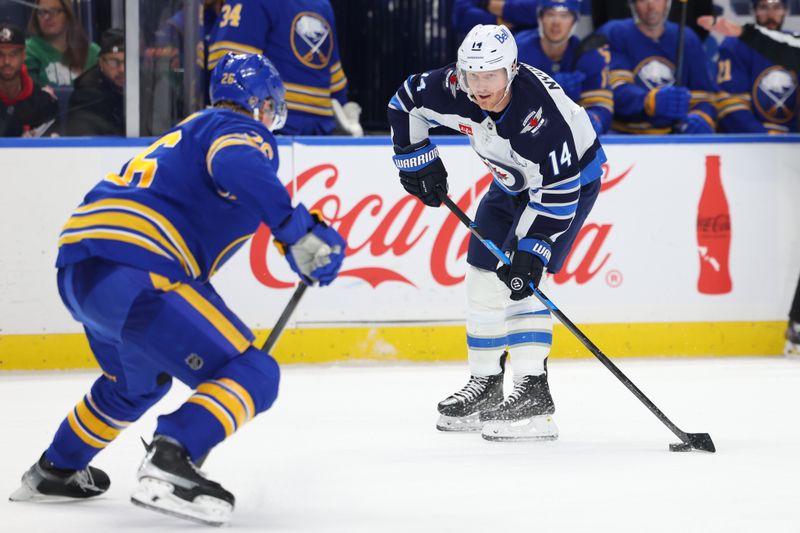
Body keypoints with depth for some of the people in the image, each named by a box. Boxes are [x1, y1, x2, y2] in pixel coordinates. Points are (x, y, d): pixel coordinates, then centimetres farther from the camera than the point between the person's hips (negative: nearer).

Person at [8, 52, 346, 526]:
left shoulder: (189, 131, 31)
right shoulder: (245, 133, 2)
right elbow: (237, 167, -21)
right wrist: (297, 230, -25)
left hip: (78, 267, 10)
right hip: (134, 272, -10)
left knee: (141, 381, 36)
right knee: (254, 377, -10)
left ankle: (54, 471, 45)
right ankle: (169, 465, -29)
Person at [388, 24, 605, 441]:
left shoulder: (541, 113, -39)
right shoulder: (452, 89, -22)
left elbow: (558, 191, -35)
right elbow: (406, 102, -1)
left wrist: (532, 252, -36)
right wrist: (416, 159, -2)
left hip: (571, 176, -8)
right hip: (513, 181, 8)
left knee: (518, 280, -20)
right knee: (482, 275, 7)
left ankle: (531, 393, -20)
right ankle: (486, 383, 20)